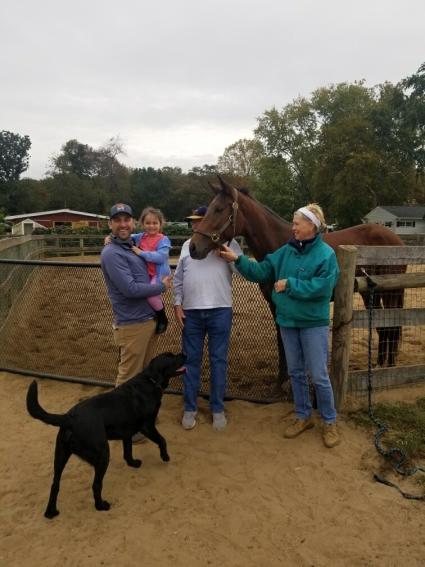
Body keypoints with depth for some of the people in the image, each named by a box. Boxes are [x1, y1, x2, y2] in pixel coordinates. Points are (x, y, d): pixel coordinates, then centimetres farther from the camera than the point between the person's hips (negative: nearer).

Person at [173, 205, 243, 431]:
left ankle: (218, 408, 21)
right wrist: (177, 305, 2)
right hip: (191, 311, 3)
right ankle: (190, 408, 23)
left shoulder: (228, 243, 0)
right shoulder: (187, 245, 10)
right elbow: (178, 279, 10)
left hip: (220, 311, -3)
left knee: (218, 360, 7)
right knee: (191, 360, 10)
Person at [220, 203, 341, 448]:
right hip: (288, 320, 6)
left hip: (314, 323, -5)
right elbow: (261, 271, 1)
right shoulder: (286, 251, 3)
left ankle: (330, 422, 24)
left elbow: (322, 287, -22)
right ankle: (304, 417, 34)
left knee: (319, 376, 3)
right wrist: (237, 259, -9)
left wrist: (290, 285, -21)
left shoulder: (326, 254, -13)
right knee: (296, 372, 16)